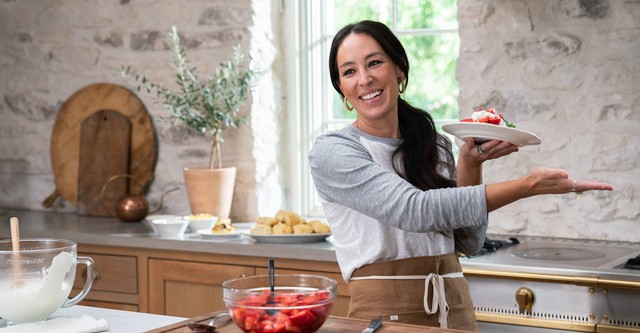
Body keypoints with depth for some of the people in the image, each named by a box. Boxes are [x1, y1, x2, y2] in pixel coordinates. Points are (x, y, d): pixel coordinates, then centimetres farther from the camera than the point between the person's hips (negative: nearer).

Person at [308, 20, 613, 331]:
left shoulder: (436, 146, 6)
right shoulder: (330, 151, -10)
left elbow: (468, 242, 5)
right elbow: (416, 210, -22)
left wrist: (469, 167, -8)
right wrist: (528, 186, -23)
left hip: (455, 307, 4)